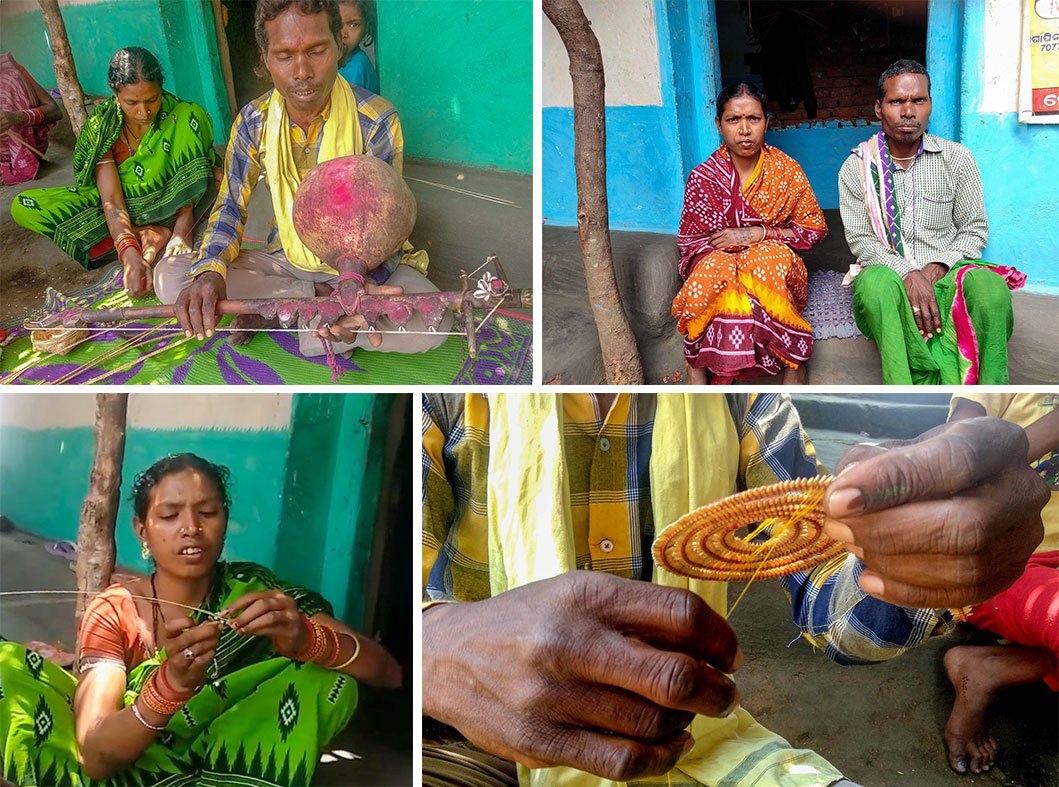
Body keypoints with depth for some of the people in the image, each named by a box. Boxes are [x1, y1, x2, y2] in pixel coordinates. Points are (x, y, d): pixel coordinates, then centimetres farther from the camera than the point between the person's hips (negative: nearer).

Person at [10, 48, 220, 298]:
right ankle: (147, 236, -25)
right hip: (123, 211, 2)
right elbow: (112, 201, -26)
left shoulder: (182, 117, -17)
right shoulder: (100, 127, -18)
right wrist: (131, 256, -43)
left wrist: (181, 232, -36)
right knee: (23, 207, -21)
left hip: (169, 207, -1)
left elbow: (191, 177, -17)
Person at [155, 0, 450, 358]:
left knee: (433, 320, -35)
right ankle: (316, 297, -12)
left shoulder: (377, 122, -17)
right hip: (287, 258, 3)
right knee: (169, 276, -18)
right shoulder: (253, 121, -7)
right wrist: (209, 272, -28)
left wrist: (360, 286, -41)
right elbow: (230, 207, -3)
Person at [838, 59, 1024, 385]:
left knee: (987, 283, -34)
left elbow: (974, 230, 8)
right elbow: (860, 240, -1)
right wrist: (908, 275, -19)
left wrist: (937, 268, -11)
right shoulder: (856, 168, 5)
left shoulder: (956, 158, 8)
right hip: (888, 275, -1)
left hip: (946, 272, 1)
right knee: (875, 281, -38)